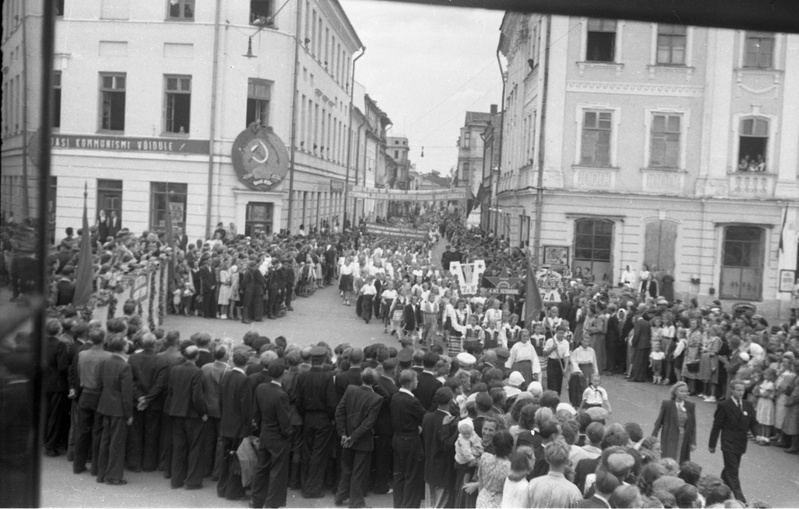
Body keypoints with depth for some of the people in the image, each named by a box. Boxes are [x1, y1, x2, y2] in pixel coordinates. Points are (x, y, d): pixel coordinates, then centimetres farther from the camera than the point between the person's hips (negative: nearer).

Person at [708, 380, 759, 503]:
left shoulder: (748, 405, 6)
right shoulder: (724, 406, -10)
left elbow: (753, 423, 11)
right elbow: (716, 426, -6)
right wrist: (712, 444, -4)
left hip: (741, 443, 6)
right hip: (728, 442, -6)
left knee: (730, 469, 16)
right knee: (732, 471, -6)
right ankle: (739, 498, -7)